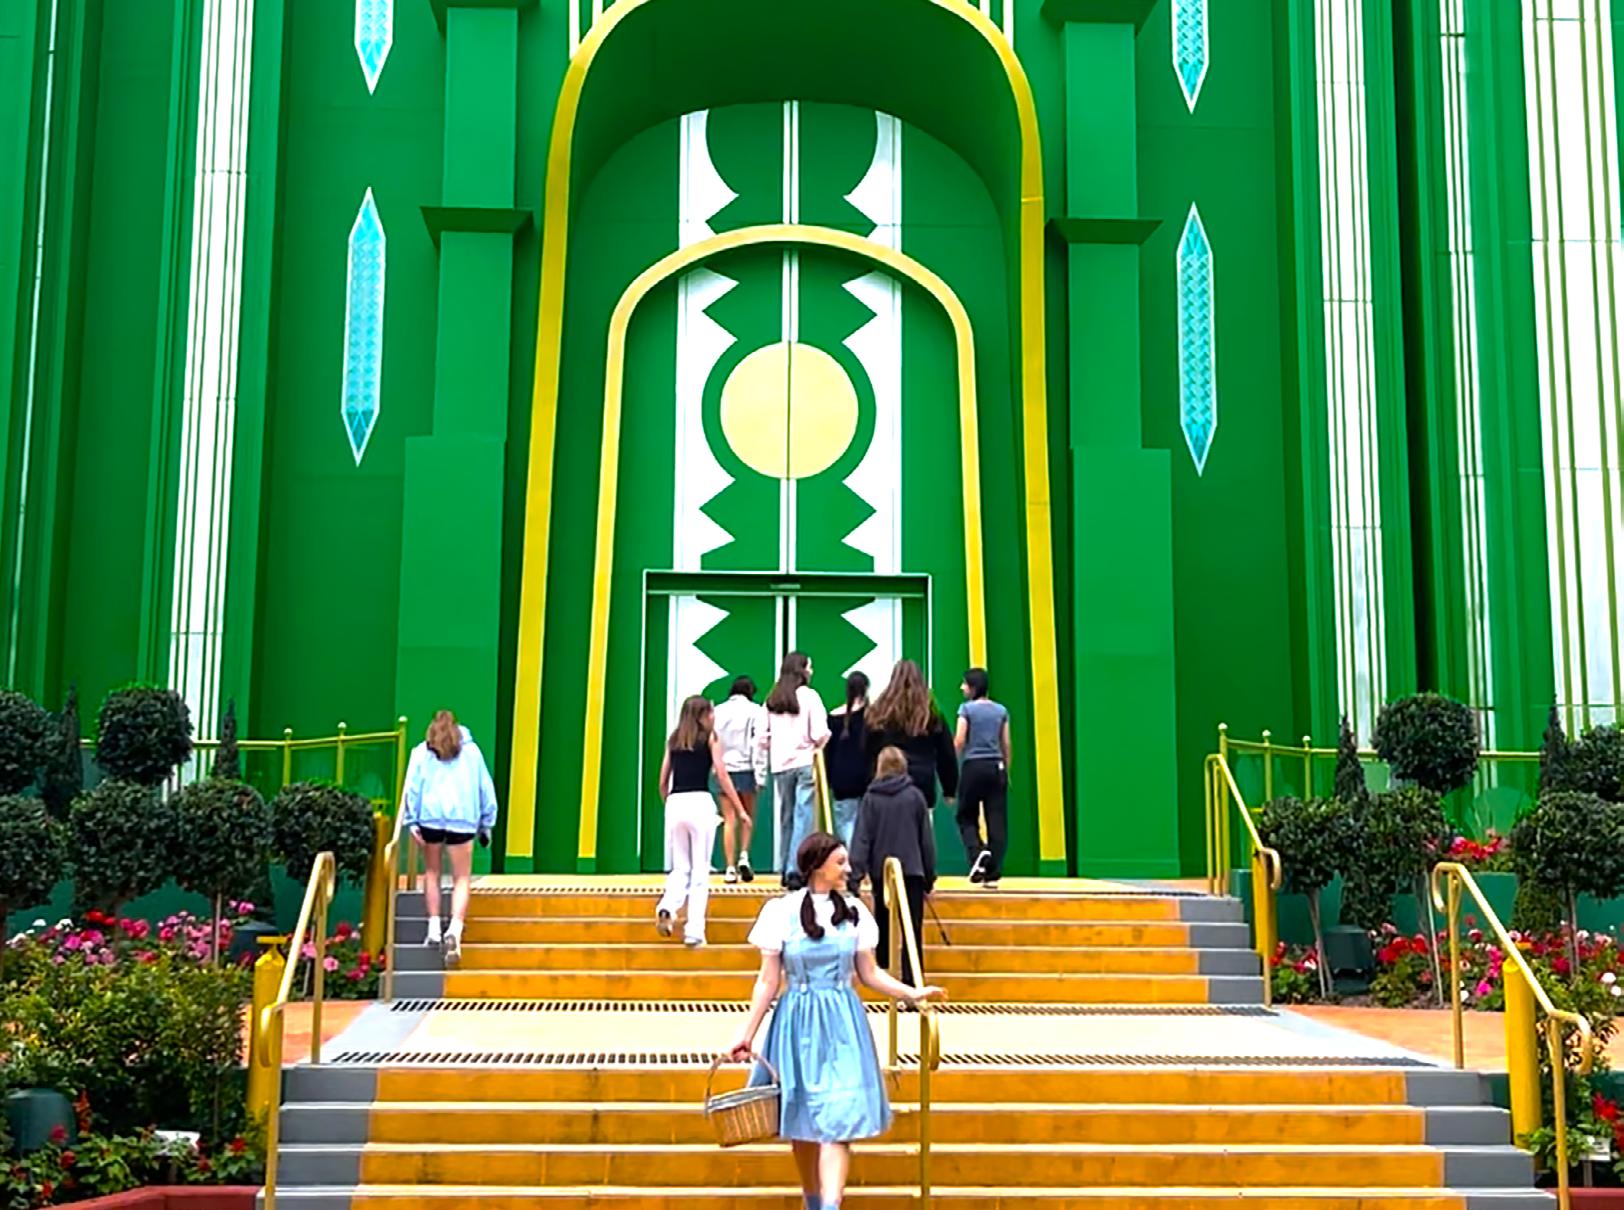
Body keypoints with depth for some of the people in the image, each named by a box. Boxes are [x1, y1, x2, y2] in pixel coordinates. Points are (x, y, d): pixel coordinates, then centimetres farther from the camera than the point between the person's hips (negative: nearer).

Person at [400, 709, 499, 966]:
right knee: (462, 878, -1)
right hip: (462, 818, -1)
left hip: (430, 816, 1)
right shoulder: (471, 751, 15)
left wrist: (411, 821, -1)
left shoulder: (421, 753, 13)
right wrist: (487, 824, 18)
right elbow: (485, 788, 14)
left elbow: (412, 787, 3)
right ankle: (455, 929, -21)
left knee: (432, 873, 18)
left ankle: (434, 928, 13)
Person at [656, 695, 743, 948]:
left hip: (674, 804, 4)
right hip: (700, 802, -3)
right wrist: (741, 810, 3)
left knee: (680, 868, 13)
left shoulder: (673, 740, 15)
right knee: (700, 870, 3)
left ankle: (667, 908, -14)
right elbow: (722, 776, -1)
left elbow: (663, 782, 14)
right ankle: (694, 931, -2)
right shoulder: (710, 737, 4)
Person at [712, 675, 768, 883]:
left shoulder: (718, 711, 7)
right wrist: (760, 775, -6)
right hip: (746, 769, -2)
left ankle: (730, 868, 0)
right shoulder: (754, 711, -2)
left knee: (729, 820, 5)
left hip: (724, 769, 2)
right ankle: (744, 856, 0)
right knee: (748, 817, 17)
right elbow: (759, 743, -7)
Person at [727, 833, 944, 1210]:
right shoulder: (782, 911, -2)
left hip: (842, 1025, 1)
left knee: (837, 1121, -11)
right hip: (798, 1023, -1)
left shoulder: (853, 911, 5)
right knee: (802, 1122, 9)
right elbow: (768, 981, 2)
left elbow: (869, 973, 12)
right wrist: (747, 1035, 0)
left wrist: (912, 993, -1)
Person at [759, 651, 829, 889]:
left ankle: (785, 869, 22)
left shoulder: (772, 700, 4)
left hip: (780, 765, 4)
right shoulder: (809, 696, -7)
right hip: (805, 762, -4)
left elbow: (762, 738, 3)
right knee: (803, 818, -3)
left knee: (786, 818, 15)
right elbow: (819, 734, -13)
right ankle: (795, 870, -10)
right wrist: (821, 742, 8)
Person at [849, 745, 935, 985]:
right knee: (912, 931, -2)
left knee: (883, 928, 16)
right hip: (912, 872, -1)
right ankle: (912, 982, -10)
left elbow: (861, 839, -6)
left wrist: (855, 876, -7)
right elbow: (927, 839, 5)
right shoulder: (915, 796, 1)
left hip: (881, 872, 1)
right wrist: (929, 877, 12)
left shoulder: (871, 798, 0)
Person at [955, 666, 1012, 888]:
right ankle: (993, 874, 1)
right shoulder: (1001, 711, 8)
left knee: (967, 817, 10)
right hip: (996, 766, 3)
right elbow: (1006, 744, 10)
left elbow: (959, 741, -7)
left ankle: (978, 852, -17)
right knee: (997, 820, 3)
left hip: (973, 766, -3)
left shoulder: (967, 709, -3)